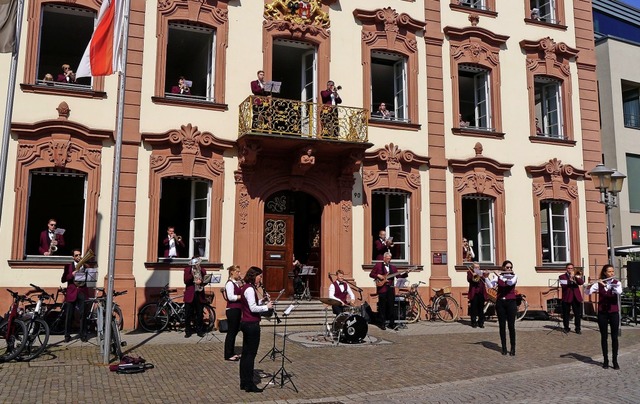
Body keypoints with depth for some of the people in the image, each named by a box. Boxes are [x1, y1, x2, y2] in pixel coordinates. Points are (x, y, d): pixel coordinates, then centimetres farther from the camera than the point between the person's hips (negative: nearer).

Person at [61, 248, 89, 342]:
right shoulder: (68, 266, 9)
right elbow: (63, 279, 1)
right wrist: (72, 274, -14)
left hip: (82, 293, 1)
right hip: (71, 293, 0)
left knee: (83, 314, -1)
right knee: (69, 315, 1)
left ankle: (83, 335, 7)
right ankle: (67, 335, 12)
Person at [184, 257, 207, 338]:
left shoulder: (202, 270, 9)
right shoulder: (187, 270, 3)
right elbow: (185, 281, -9)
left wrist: (201, 282, -18)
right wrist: (192, 274, -22)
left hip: (200, 295, 2)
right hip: (190, 295, -1)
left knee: (199, 314, 6)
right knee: (188, 314, 2)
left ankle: (199, 331, 16)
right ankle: (188, 331, 13)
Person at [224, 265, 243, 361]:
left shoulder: (236, 283, 15)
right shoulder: (230, 283, -13)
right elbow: (231, 297, -22)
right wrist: (243, 296, -19)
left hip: (237, 309, 9)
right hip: (232, 310, -9)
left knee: (234, 331, 14)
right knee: (231, 332, -3)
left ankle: (232, 353, 22)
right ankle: (228, 355, 4)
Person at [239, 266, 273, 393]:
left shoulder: (245, 287, 13)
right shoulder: (250, 289, -18)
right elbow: (253, 308, -23)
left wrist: (262, 301, 6)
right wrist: (266, 307, -13)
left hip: (246, 323, 10)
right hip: (252, 324, -10)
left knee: (245, 353, 13)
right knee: (251, 354, -4)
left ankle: (244, 382, 20)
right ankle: (249, 385, 2)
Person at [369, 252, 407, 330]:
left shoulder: (393, 267, 17)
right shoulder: (378, 265, 5)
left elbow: (398, 276, 8)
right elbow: (371, 274, 3)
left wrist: (405, 274, -8)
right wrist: (378, 276, -12)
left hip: (391, 288, 4)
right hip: (382, 288, -4)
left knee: (391, 306, 5)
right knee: (382, 306, -1)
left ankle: (392, 323, 12)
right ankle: (382, 323, 5)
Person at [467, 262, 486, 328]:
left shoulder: (481, 272, 17)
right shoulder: (470, 272, 8)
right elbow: (468, 279, -8)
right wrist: (473, 276, -23)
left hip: (481, 293, 3)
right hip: (474, 293, -3)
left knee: (481, 308, 4)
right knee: (474, 308, -2)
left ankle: (481, 323, 9)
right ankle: (474, 322, 4)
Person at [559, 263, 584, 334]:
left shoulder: (577, 276, 14)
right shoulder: (562, 277, 4)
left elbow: (581, 283, -6)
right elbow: (563, 285, -13)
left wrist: (575, 277, -20)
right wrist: (570, 279, -21)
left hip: (576, 297, 2)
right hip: (566, 298, -2)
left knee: (578, 314, -1)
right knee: (566, 314, 2)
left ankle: (578, 329, 6)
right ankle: (566, 328, 13)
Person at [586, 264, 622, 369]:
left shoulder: (617, 283, -1)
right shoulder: (599, 283, 2)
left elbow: (619, 291, -22)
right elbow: (588, 292, -4)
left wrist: (605, 285, -27)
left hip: (614, 312, -1)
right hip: (602, 312, 1)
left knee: (614, 337, 1)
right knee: (604, 336, 6)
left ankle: (615, 361, 8)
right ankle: (605, 360, 14)